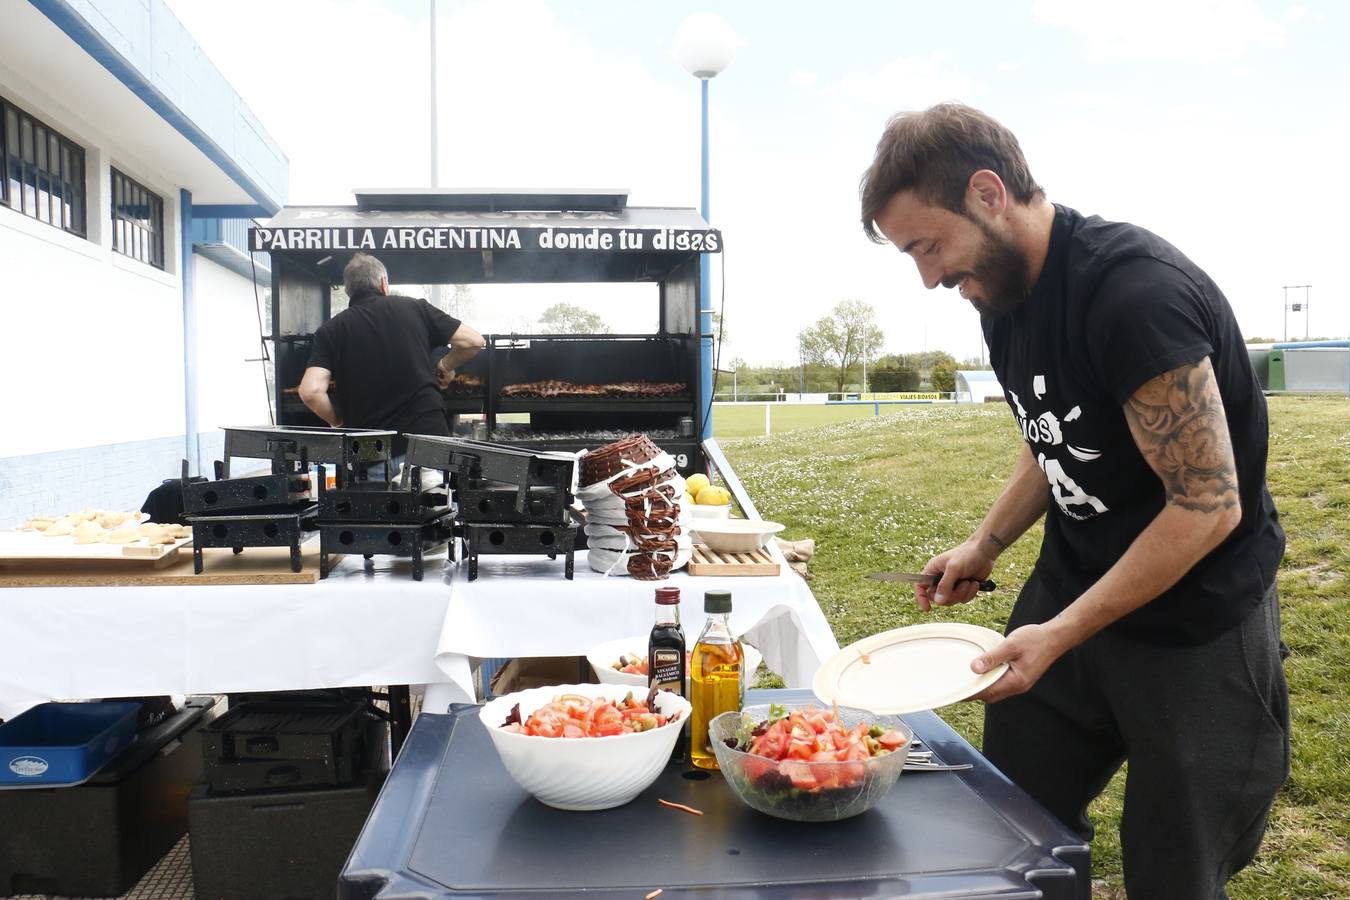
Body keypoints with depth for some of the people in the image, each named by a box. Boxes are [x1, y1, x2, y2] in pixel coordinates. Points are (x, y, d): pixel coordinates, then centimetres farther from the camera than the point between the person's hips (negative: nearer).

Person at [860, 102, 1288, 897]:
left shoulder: (1135, 291, -26)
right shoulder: (1002, 294, 1)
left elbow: (1209, 504, -24)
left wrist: (1061, 635, -22)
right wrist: (985, 545, 4)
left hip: (1196, 618, -7)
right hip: (1072, 586, 7)